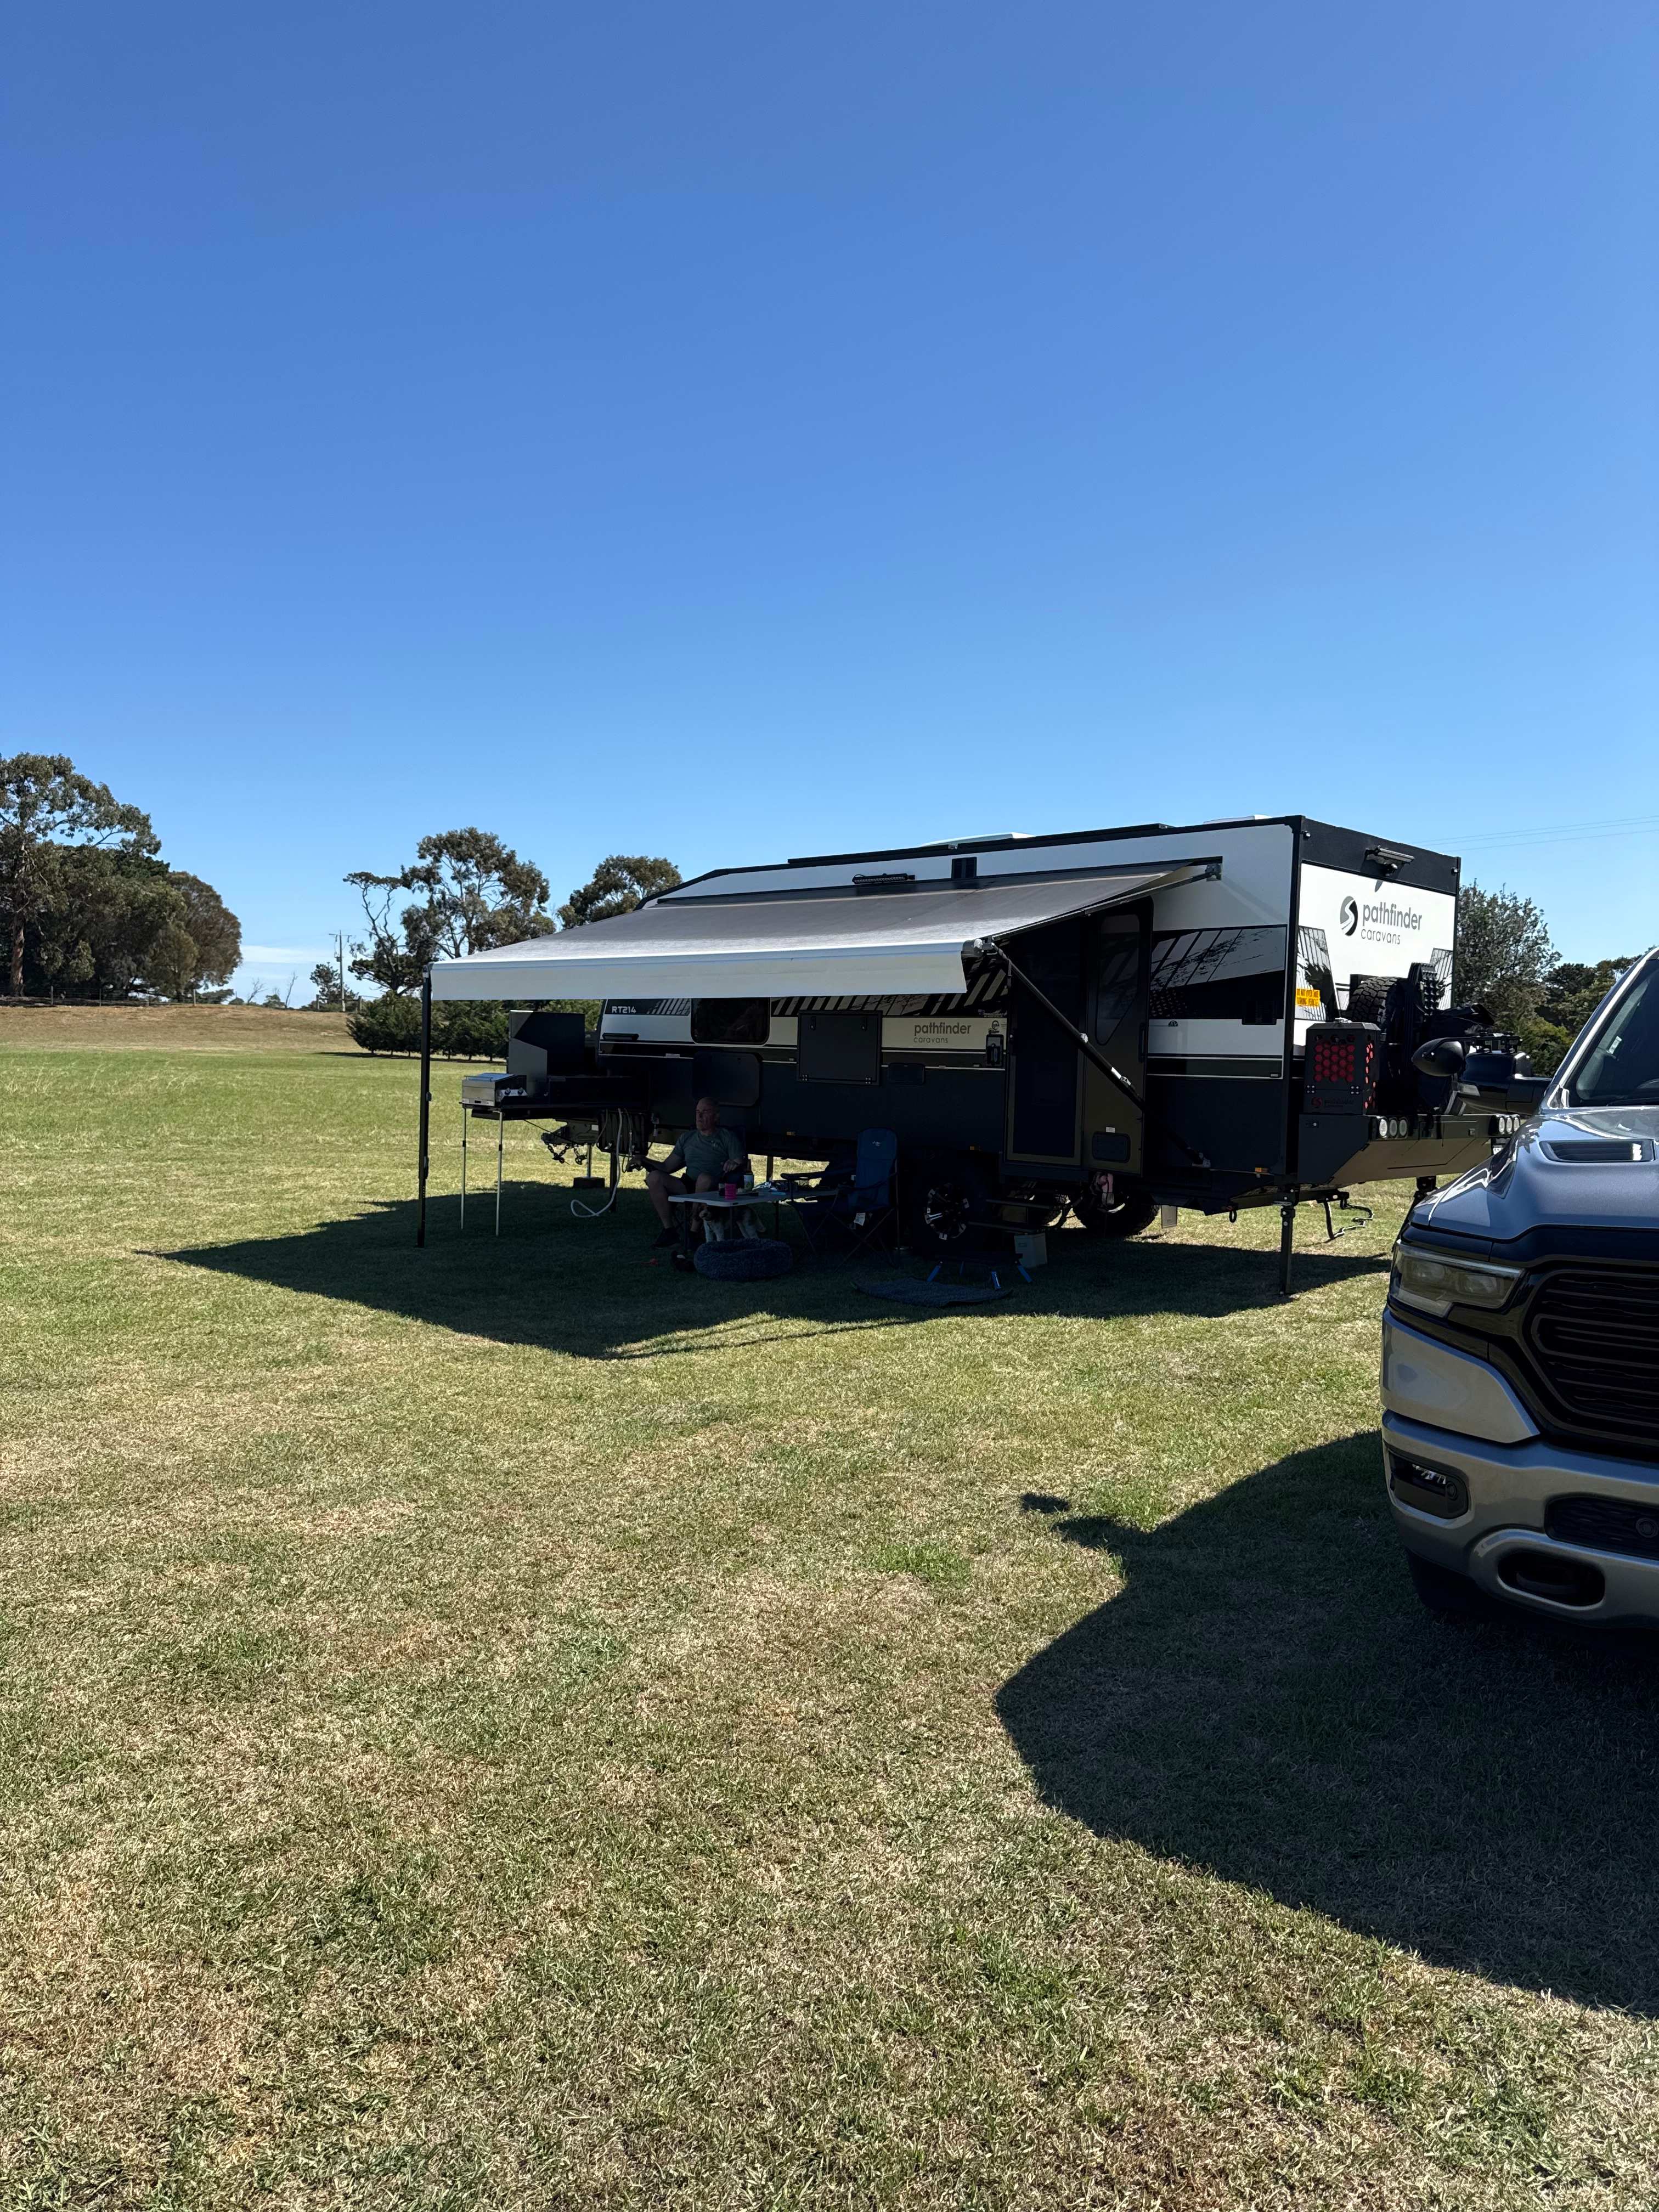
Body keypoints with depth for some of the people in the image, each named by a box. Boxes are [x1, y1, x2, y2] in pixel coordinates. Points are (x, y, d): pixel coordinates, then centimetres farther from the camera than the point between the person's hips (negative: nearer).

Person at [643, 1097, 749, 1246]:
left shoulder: (727, 1137, 10)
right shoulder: (687, 1138, 23)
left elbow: (742, 1162, -3)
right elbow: (667, 1167, 19)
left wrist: (735, 1164, -27)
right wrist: (645, 1162, 2)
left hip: (715, 1189, -4)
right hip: (687, 1187, 4)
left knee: (704, 1178, -39)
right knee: (654, 1177, -19)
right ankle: (669, 1230, -20)